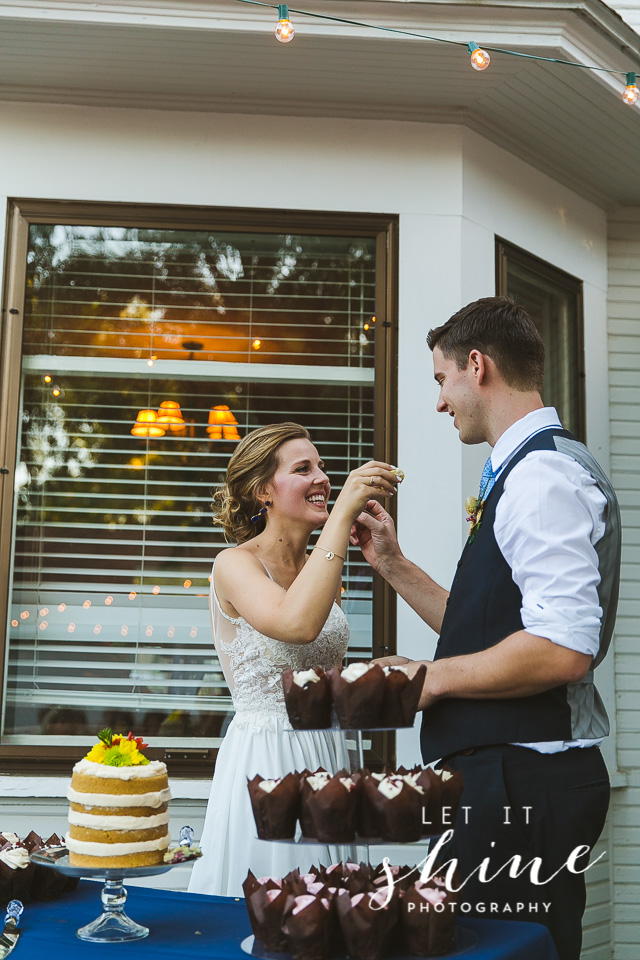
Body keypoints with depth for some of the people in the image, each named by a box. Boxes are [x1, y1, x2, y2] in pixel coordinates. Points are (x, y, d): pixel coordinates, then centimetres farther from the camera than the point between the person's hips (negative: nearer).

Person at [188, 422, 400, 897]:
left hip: (327, 757, 7)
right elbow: (297, 624, -32)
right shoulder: (235, 564, -10)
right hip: (264, 758, -7)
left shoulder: (322, 571, 11)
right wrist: (343, 512, -29)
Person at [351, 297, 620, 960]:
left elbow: (564, 649, -26)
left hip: (523, 781, -10)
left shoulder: (543, 476, -15)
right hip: (503, 774, 10)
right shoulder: (522, 475, 17)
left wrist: (435, 676, -14)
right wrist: (392, 564, 18)